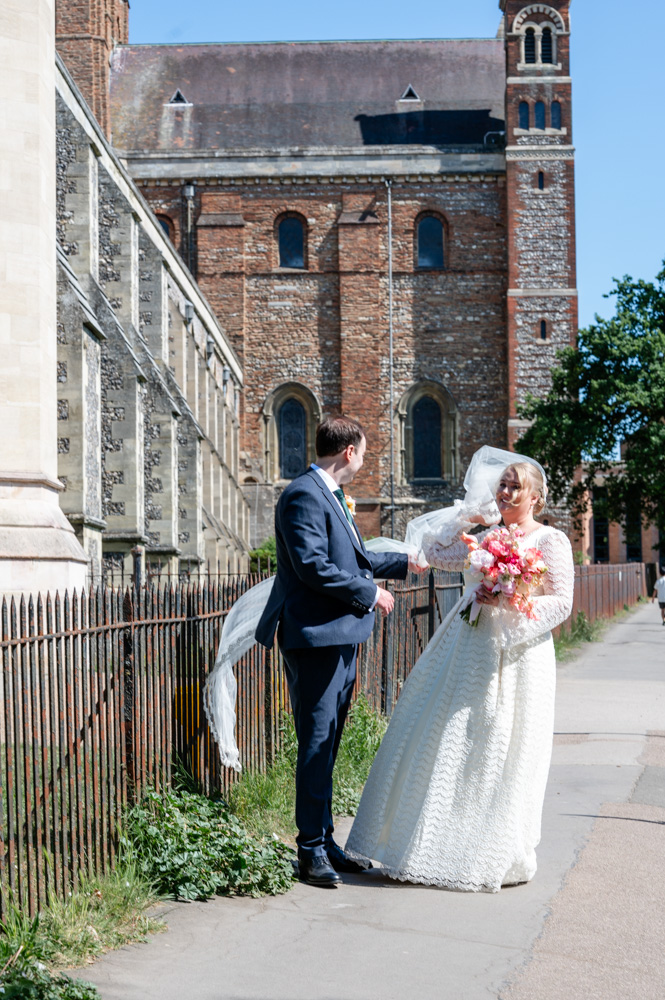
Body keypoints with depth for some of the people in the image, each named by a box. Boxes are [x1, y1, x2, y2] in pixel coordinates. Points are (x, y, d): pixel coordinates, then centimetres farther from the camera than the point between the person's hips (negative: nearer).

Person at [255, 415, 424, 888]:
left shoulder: (333, 496, 18)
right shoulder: (304, 496, -14)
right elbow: (315, 567, -22)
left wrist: (404, 563, 35)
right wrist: (371, 594, -13)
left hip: (341, 635, 10)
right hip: (316, 636, -10)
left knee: (327, 744, 13)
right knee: (317, 745, -5)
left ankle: (325, 841, 21)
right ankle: (312, 850, 2)